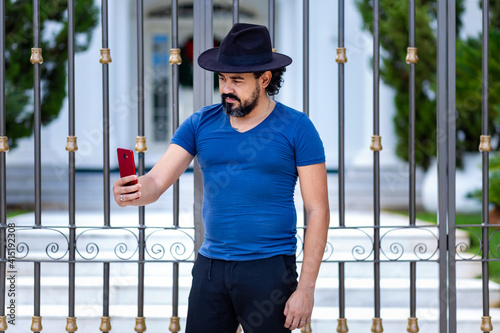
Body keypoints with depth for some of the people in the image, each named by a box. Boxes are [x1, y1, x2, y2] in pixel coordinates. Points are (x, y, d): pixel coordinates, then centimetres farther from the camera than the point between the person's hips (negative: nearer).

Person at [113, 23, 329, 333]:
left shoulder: (296, 128, -4)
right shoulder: (201, 123, 5)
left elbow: (318, 212, -5)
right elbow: (156, 182, -1)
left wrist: (306, 288, -11)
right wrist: (132, 192, -27)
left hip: (268, 269, -3)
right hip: (210, 267, 3)